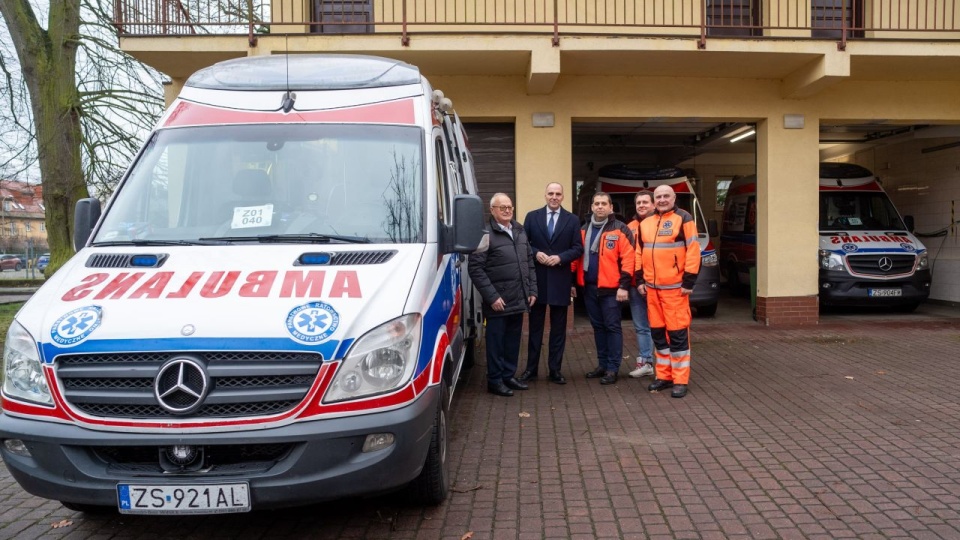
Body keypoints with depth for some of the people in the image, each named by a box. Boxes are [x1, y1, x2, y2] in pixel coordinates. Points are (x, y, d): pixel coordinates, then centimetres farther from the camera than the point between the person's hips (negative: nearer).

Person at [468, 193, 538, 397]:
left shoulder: (520, 231, 12)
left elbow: (529, 262, 19)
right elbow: (475, 268, -14)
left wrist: (532, 290, 11)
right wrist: (492, 296, -15)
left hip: (519, 299, 7)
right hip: (498, 301, -7)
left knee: (513, 341, 15)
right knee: (496, 341, 3)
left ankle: (509, 376, 29)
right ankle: (495, 381, 15)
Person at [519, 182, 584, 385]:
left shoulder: (572, 220, 4)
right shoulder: (532, 216, 5)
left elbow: (578, 248, 1)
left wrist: (560, 257, -14)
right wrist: (536, 253, -13)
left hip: (560, 280, 0)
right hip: (537, 279, 0)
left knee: (558, 328, 6)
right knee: (535, 326, 8)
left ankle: (555, 370, 14)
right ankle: (531, 368, 17)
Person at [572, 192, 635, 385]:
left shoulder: (619, 230, -7)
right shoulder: (584, 230, 11)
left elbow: (628, 259, -12)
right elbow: (577, 256, 13)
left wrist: (623, 285, -17)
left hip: (610, 288, -6)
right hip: (589, 287, 6)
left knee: (612, 326, 0)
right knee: (598, 326, 13)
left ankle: (612, 368, 6)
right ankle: (602, 364, 23)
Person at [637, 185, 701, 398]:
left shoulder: (683, 219, -5)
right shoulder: (645, 223, 13)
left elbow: (693, 251, -10)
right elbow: (640, 253, 19)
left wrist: (689, 281, -13)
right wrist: (640, 280, 12)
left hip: (675, 287, -6)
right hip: (652, 287, 6)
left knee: (678, 333, -3)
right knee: (657, 333, 11)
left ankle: (680, 380, 4)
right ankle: (664, 376, 22)